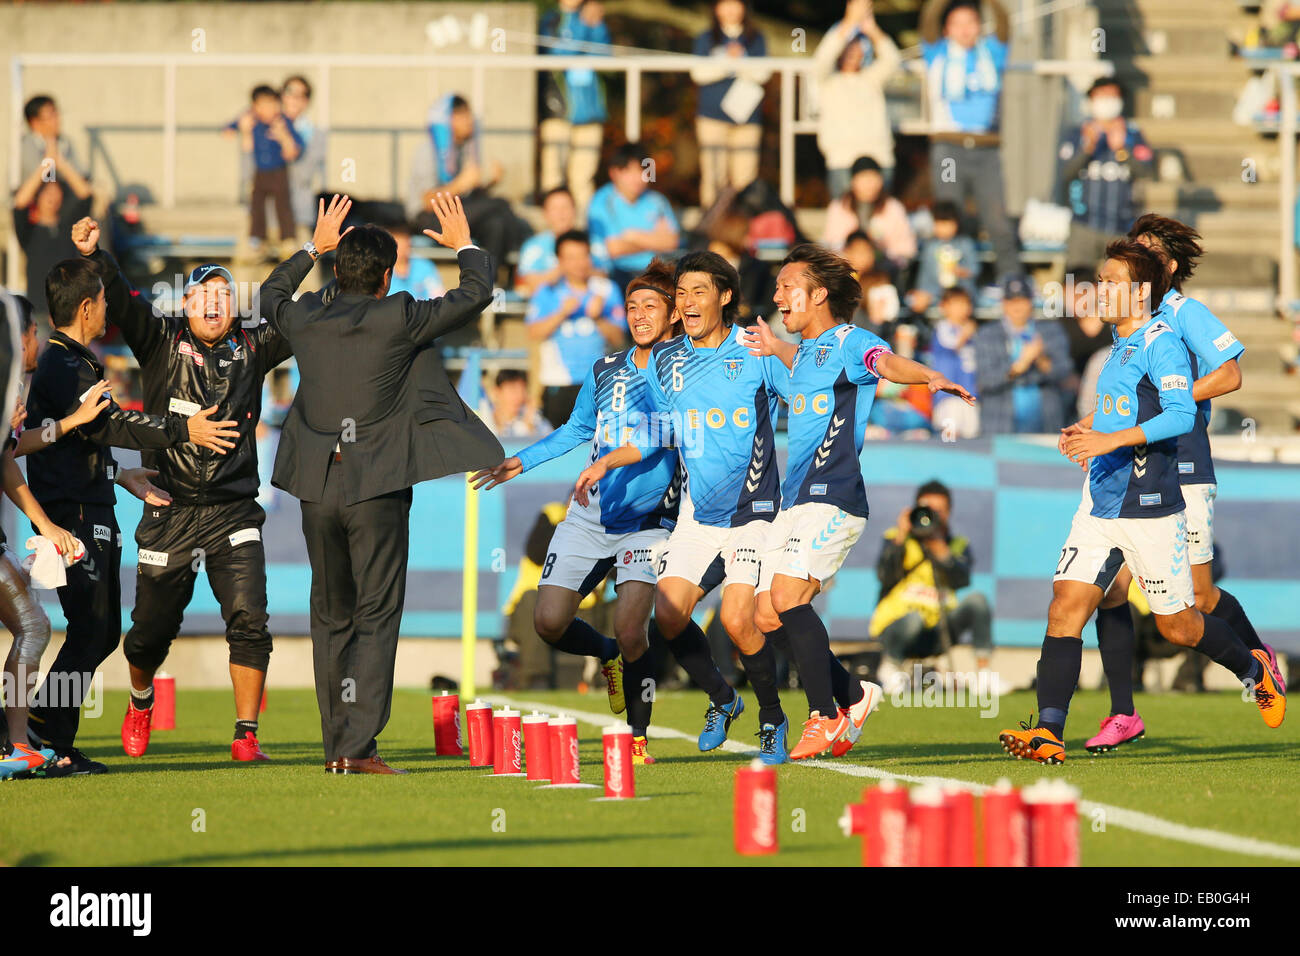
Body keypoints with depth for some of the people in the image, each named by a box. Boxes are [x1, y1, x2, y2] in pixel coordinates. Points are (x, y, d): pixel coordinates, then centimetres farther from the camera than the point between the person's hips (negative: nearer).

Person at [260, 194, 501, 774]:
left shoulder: (306, 319, 3)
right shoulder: (399, 320, -8)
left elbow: (272, 296, 28)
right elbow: (476, 294, 3)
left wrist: (313, 247, 38)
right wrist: (464, 246, 21)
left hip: (317, 489, 4)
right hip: (377, 488, -4)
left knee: (331, 618, 13)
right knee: (376, 618, -2)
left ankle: (336, 746, 14)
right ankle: (359, 745, -12)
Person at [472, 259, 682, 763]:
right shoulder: (604, 372, 10)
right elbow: (578, 429, 26)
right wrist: (521, 461, 24)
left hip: (648, 518, -5)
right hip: (589, 517, 5)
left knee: (629, 628, -19)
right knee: (550, 622, -4)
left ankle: (638, 737, -2)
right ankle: (609, 656, 28)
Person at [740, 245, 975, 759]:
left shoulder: (850, 343, -6)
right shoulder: (803, 353, 21)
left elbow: (887, 363, -28)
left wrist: (930, 377, -47)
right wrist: (777, 349, 35)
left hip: (833, 498, -9)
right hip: (794, 502, 9)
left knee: (788, 597, -22)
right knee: (767, 618, 3)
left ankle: (826, 717, -15)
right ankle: (853, 695, 15)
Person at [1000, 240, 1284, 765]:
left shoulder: (1161, 342, -12)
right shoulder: (1120, 346, 15)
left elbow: (1182, 415, -24)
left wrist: (1111, 440, -30)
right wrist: (1088, 432, 17)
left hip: (1150, 507, -8)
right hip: (1100, 503, 8)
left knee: (1178, 627, 6)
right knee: (1066, 606, -9)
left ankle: (1255, 671, 33)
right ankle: (1048, 733, -15)